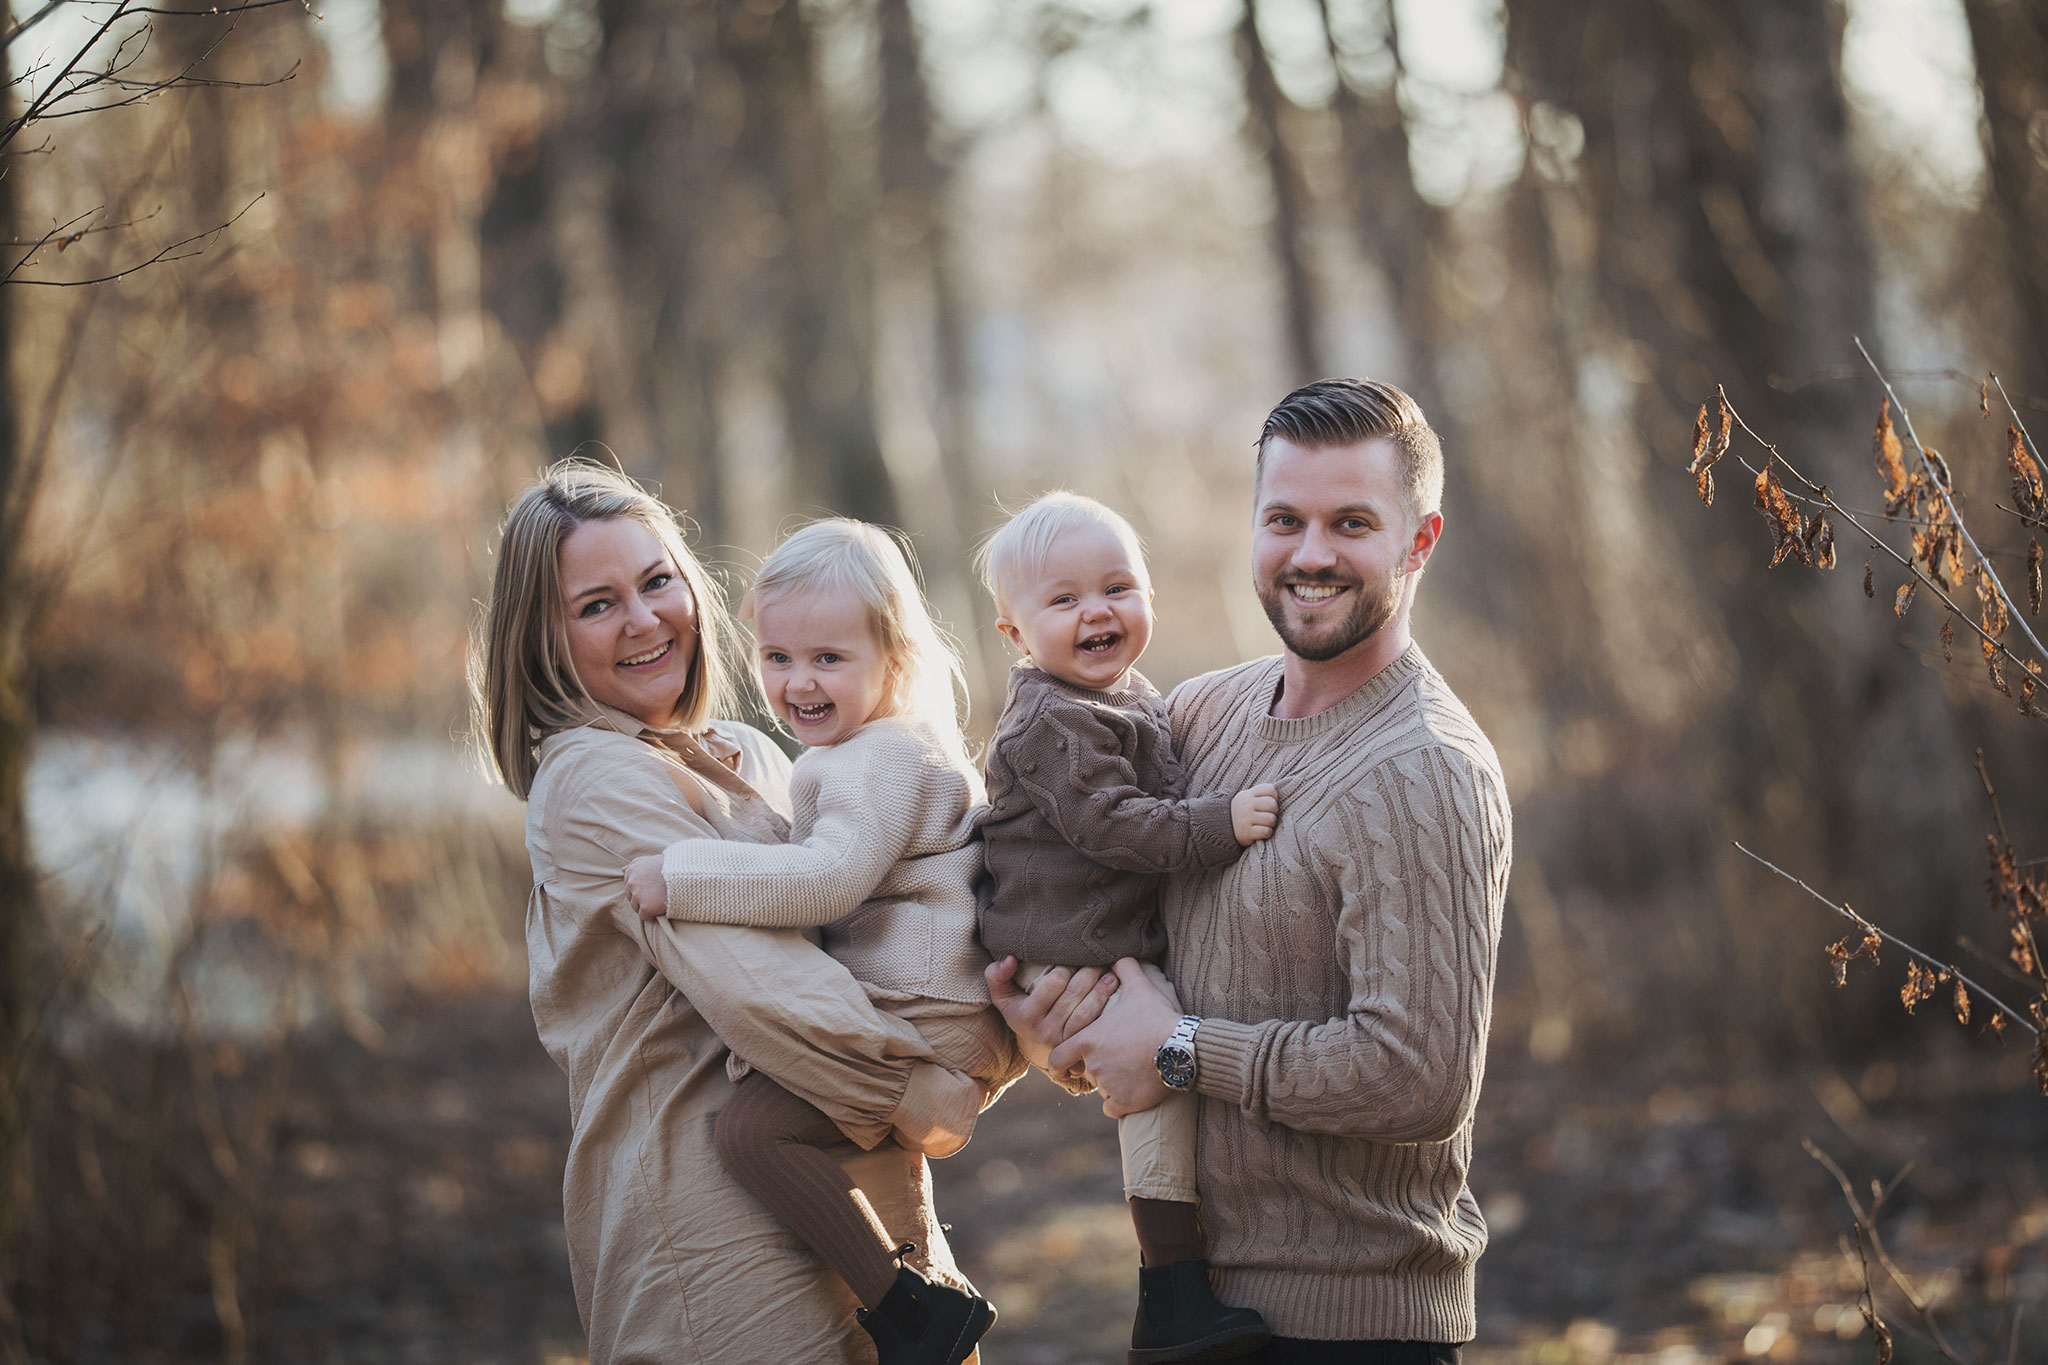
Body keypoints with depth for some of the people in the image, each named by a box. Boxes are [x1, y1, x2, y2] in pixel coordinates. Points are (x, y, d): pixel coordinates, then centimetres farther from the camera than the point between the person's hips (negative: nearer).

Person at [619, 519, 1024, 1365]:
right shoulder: (899, 747, 19)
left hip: (925, 1025, -12)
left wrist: (682, 878, -29)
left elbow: (829, 878, -31)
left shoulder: (880, 760, -16)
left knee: (752, 1127, -24)